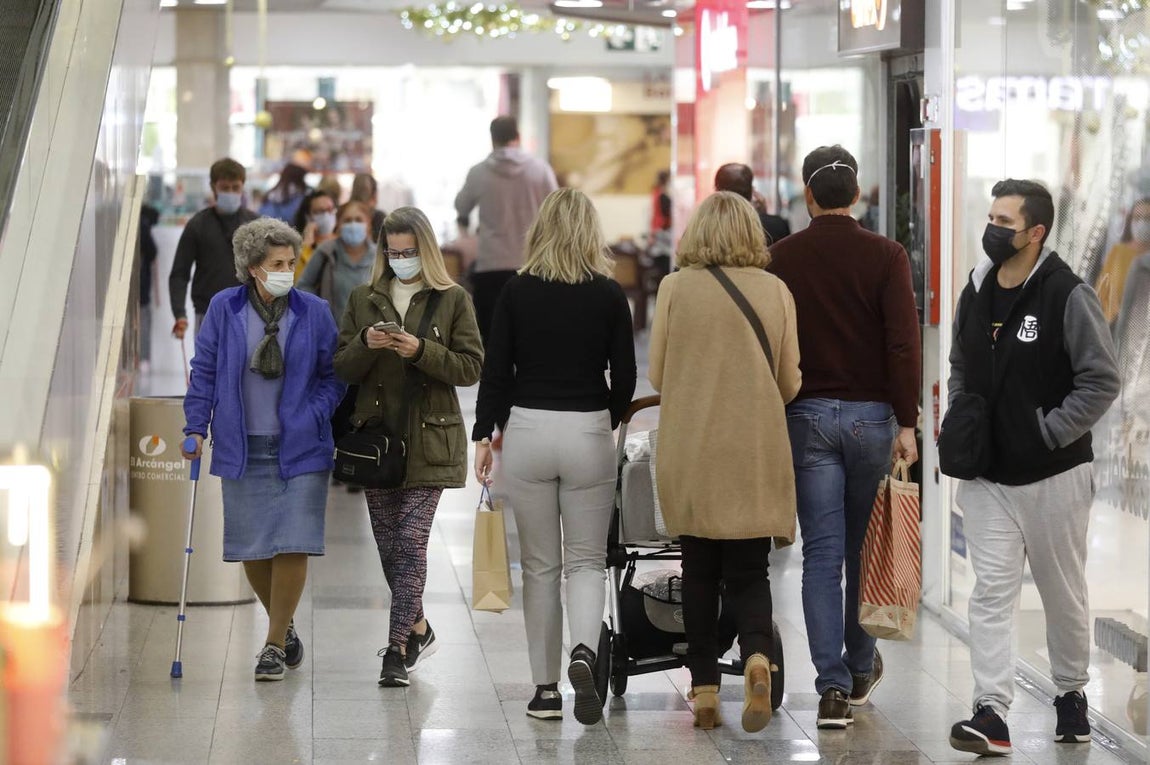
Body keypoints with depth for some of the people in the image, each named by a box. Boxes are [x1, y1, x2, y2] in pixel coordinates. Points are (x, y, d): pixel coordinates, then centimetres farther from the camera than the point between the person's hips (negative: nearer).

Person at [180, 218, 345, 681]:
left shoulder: (314, 312, 0)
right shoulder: (224, 309, 1)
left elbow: (334, 375, 5)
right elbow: (204, 372, 5)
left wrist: (313, 417, -9)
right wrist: (196, 427, -3)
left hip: (300, 448, -1)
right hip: (242, 448, 1)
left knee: (292, 547, -8)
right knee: (251, 548, 5)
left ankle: (274, 645, 3)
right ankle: (284, 626, 28)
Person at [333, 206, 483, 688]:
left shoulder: (453, 300, 1)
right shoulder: (364, 300, 10)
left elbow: (471, 367, -4)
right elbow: (342, 368, 7)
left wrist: (421, 351, -17)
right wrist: (365, 345, -13)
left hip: (429, 440, -4)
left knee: (411, 543, -11)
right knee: (388, 546, 11)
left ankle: (397, 650, -11)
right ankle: (418, 630, 31)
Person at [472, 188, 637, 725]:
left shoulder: (517, 292, -2)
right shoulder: (609, 295, -3)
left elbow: (496, 370, -2)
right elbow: (624, 376, 0)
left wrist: (484, 435, 5)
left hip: (527, 430, 0)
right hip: (589, 433, 0)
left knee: (539, 566, 10)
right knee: (586, 560, 9)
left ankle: (546, 689, 12)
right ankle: (583, 651, -19)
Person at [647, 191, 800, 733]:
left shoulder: (675, 288, -4)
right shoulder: (775, 291, -1)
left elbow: (657, 375, 2)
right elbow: (790, 383, 4)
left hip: (691, 454, 0)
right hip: (756, 452, 0)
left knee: (699, 572, 11)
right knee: (747, 570, 7)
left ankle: (705, 689, 11)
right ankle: (757, 652, -20)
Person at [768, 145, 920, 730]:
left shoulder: (783, 258, 0)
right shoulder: (885, 256, -3)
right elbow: (903, 344, -10)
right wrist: (906, 423, -7)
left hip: (806, 417, 0)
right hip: (870, 414, 0)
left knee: (821, 552, -1)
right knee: (864, 546, 15)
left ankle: (833, 687, -8)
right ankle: (861, 666, 29)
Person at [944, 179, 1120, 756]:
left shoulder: (1068, 296, -12)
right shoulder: (975, 295, 6)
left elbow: (1102, 380, -13)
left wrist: (1049, 432, -18)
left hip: (1053, 477, -4)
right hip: (987, 476, 4)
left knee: (1063, 593, 11)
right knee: (991, 592, -4)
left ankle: (1071, 694, 29)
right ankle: (991, 713, -8)